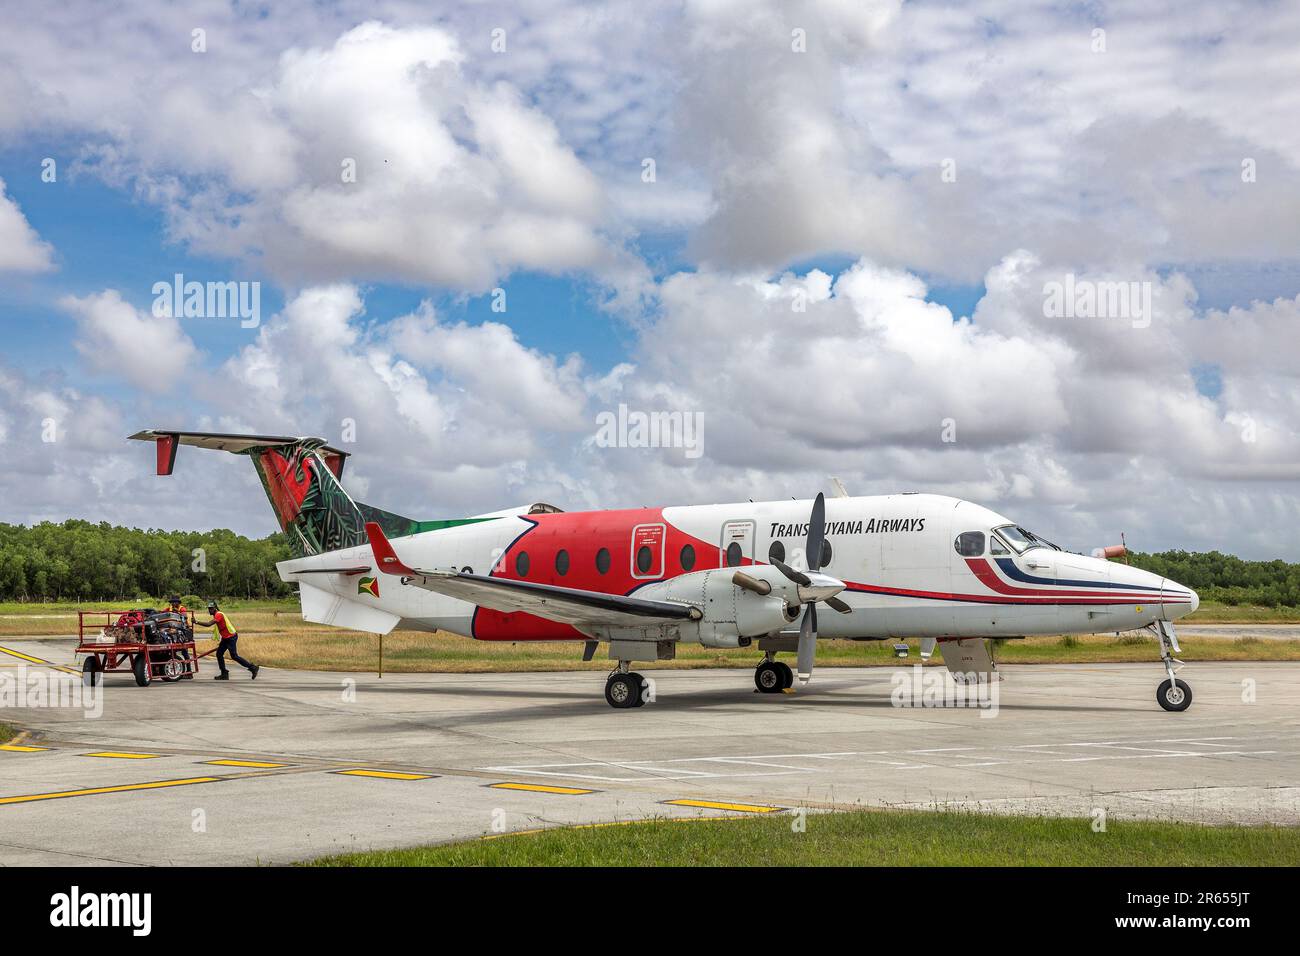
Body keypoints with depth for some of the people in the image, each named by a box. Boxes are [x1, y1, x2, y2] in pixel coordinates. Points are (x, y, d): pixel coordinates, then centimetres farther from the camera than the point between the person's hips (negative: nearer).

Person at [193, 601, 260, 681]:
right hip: (225, 638, 10)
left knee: (234, 656, -10)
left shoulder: (219, 614, -18)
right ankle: (224, 674, 10)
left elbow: (209, 624, -30)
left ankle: (253, 668, -3)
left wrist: (196, 622, -26)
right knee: (219, 654, 6)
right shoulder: (217, 615, 14)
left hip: (231, 637, -10)